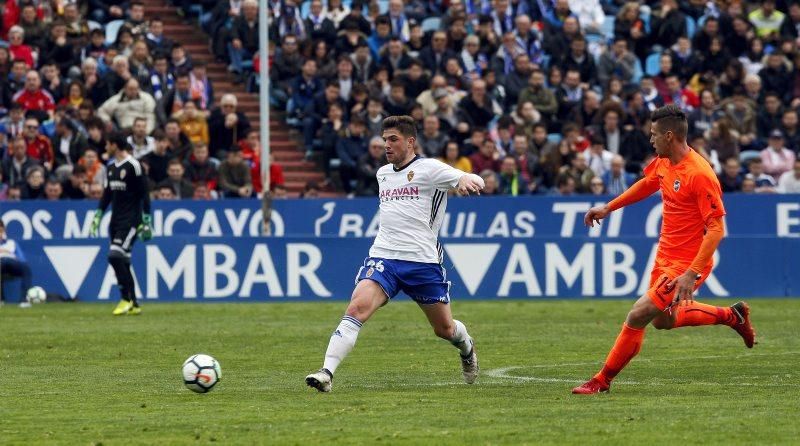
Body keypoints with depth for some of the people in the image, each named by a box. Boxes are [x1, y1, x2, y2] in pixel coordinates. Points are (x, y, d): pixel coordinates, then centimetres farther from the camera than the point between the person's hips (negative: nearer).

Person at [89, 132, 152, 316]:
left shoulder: (133, 166, -11)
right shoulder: (111, 167, 13)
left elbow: (144, 195, -11)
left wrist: (146, 221, -13)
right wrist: (98, 215, 15)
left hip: (130, 220, -8)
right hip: (116, 221, 8)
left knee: (115, 256, -18)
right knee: (122, 262, 6)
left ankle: (126, 299, -10)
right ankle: (133, 304, 10)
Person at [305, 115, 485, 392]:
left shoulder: (429, 168, -3)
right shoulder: (383, 174, 16)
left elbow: (475, 181, -14)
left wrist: (467, 181, -36)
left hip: (422, 261, -3)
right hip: (383, 257, 3)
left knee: (445, 329, 12)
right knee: (357, 307, -23)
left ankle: (467, 348, 48)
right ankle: (327, 372, -32)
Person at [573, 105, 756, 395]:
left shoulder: (699, 174, -26)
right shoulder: (663, 162, 0)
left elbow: (716, 229, -26)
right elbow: (646, 185, 25)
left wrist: (692, 274, -30)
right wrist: (608, 208, 26)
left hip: (687, 263, -10)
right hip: (665, 256, 10)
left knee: (638, 316, -12)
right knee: (663, 321, 23)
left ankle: (602, 381, 1)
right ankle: (732, 316, 36)